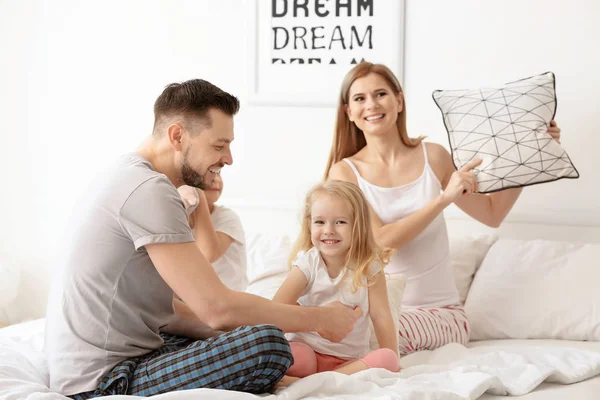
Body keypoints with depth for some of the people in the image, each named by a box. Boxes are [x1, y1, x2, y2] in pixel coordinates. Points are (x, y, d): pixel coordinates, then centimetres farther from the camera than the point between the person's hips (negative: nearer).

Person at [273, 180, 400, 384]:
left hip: (352, 359, 2)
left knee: (386, 360, -29)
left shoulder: (369, 267, -3)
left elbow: (381, 316, -3)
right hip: (308, 350, -2)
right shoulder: (306, 264, -5)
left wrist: (391, 361, -8)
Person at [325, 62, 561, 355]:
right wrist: (443, 199, -20)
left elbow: (492, 213, 14)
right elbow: (378, 241, -14)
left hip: (439, 311, 1)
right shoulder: (345, 172, 0)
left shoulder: (433, 157, 4)